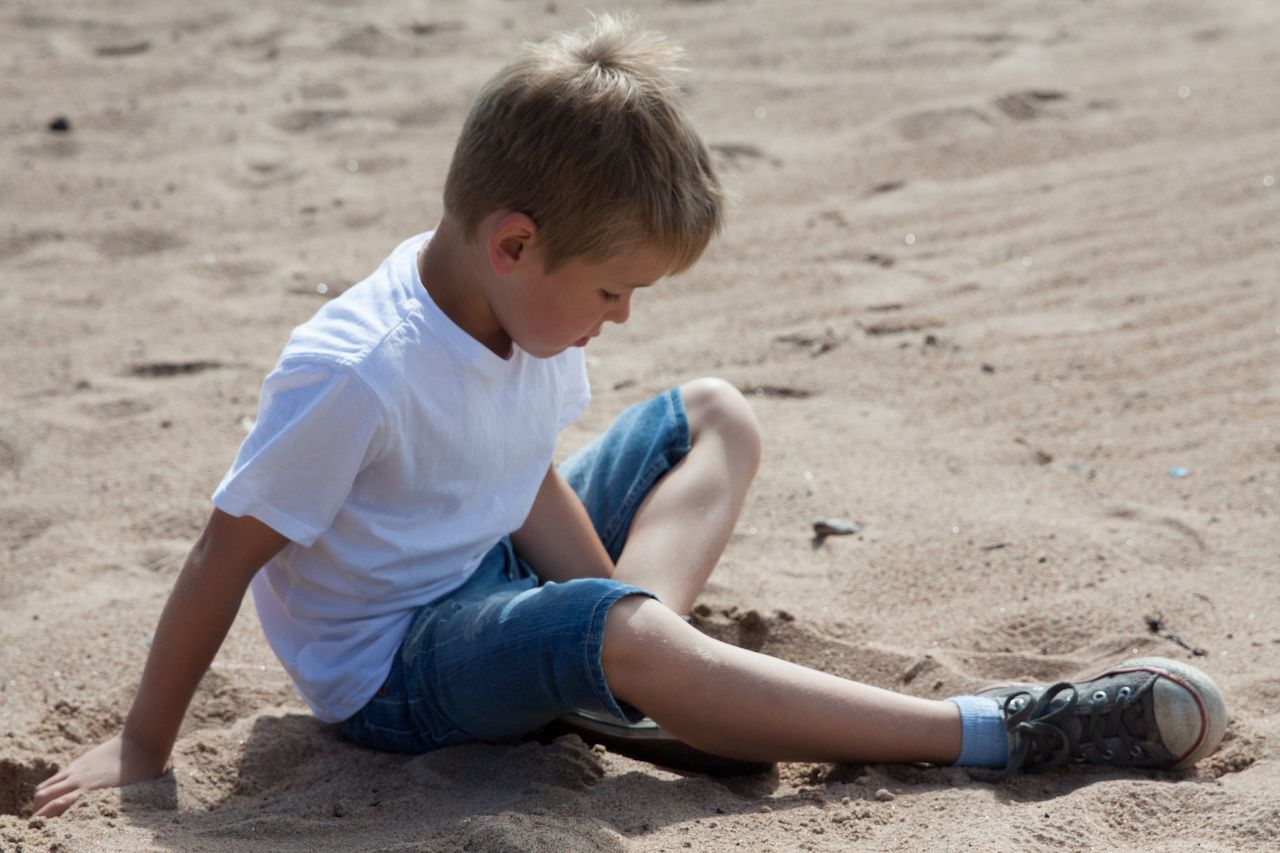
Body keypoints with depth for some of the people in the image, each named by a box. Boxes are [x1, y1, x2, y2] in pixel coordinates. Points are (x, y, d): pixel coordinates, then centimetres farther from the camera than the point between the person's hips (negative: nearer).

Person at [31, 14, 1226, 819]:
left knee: (713, 417, 10)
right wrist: (139, 752, -16)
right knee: (623, 640, -38)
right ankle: (998, 733, -38)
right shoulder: (356, 376, -30)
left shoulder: (521, 310, -5)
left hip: (494, 578, 9)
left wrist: (619, 596, -9)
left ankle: (646, 679, -15)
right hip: (392, 667, -9)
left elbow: (534, 486, 5)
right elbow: (227, 555, -23)